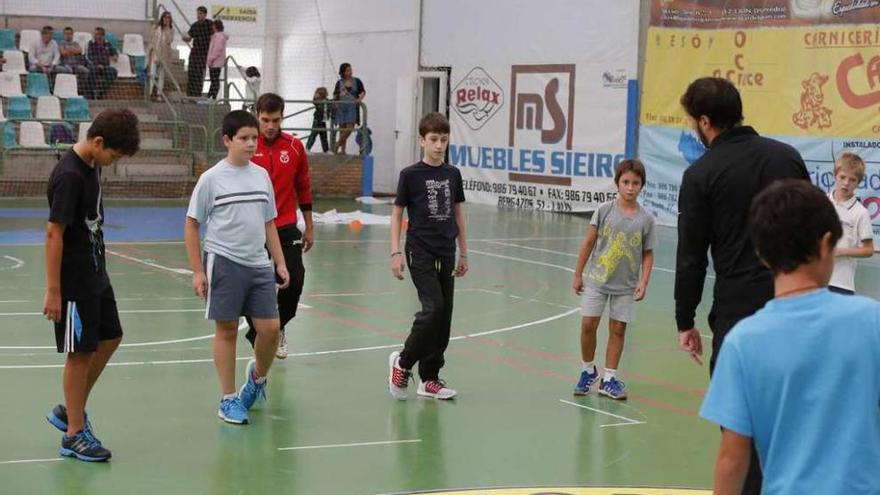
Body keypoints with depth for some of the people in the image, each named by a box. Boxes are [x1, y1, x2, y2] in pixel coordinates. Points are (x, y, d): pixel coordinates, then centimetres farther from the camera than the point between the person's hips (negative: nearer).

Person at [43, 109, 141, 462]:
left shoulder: (92, 167, 6)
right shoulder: (69, 176, -21)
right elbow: (54, 234, -21)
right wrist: (53, 291, -21)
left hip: (96, 274, 9)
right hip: (73, 282, -9)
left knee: (110, 339, 16)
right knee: (80, 352, -1)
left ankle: (70, 411, 28)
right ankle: (74, 435, 10)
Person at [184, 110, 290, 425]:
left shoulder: (261, 175, 8)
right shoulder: (212, 179, -5)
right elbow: (192, 225, -2)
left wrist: (280, 263, 12)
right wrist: (197, 271, -6)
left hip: (258, 264, 4)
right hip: (224, 263, -4)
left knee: (270, 328, 0)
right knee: (227, 329, 1)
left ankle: (258, 376, 29)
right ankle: (229, 400, 11)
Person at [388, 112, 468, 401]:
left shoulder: (453, 174, 8)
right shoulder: (410, 175, -4)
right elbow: (397, 213, -1)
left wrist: (463, 253, 15)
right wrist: (396, 252, -8)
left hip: (446, 254, 5)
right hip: (420, 252, -5)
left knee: (444, 315, 4)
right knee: (433, 308, -17)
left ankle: (429, 378, 13)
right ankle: (403, 362, 2)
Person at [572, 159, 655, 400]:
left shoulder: (646, 219, -4)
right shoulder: (604, 210, -6)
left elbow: (647, 254, 3)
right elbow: (589, 243, 1)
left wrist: (643, 282, -8)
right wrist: (578, 274, 3)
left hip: (625, 285, 1)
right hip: (597, 280, -1)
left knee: (618, 329, 4)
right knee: (588, 324, -4)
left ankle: (609, 379, 14)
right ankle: (588, 370, 17)